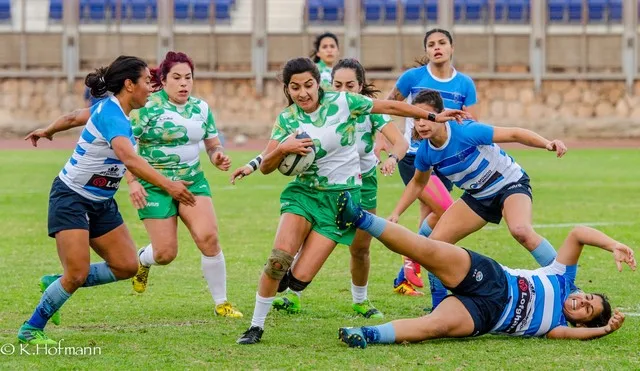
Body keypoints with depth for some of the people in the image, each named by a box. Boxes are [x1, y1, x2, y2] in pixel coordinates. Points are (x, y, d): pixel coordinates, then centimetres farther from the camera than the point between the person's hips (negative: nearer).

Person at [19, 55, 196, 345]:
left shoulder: (108, 107, 3)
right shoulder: (112, 115, -25)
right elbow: (129, 159, -41)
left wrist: (48, 130, 42)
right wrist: (168, 185, -48)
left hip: (101, 202, 9)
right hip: (71, 198, -9)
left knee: (126, 266, 2)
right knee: (78, 274, -14)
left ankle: (57, 285, 19)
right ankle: (31, 330, 3)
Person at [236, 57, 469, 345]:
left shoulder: (342, 103, -8)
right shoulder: (286, 119, -1)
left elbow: (390, 107, 1)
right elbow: (265, 168, -1)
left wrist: (433, 116, 4)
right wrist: (283, 149, -21)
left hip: (341, 197, -2)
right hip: (304, 192, 2)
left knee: (299, 278, -13)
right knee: (280, 255, -23)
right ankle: (256, 326, -6)